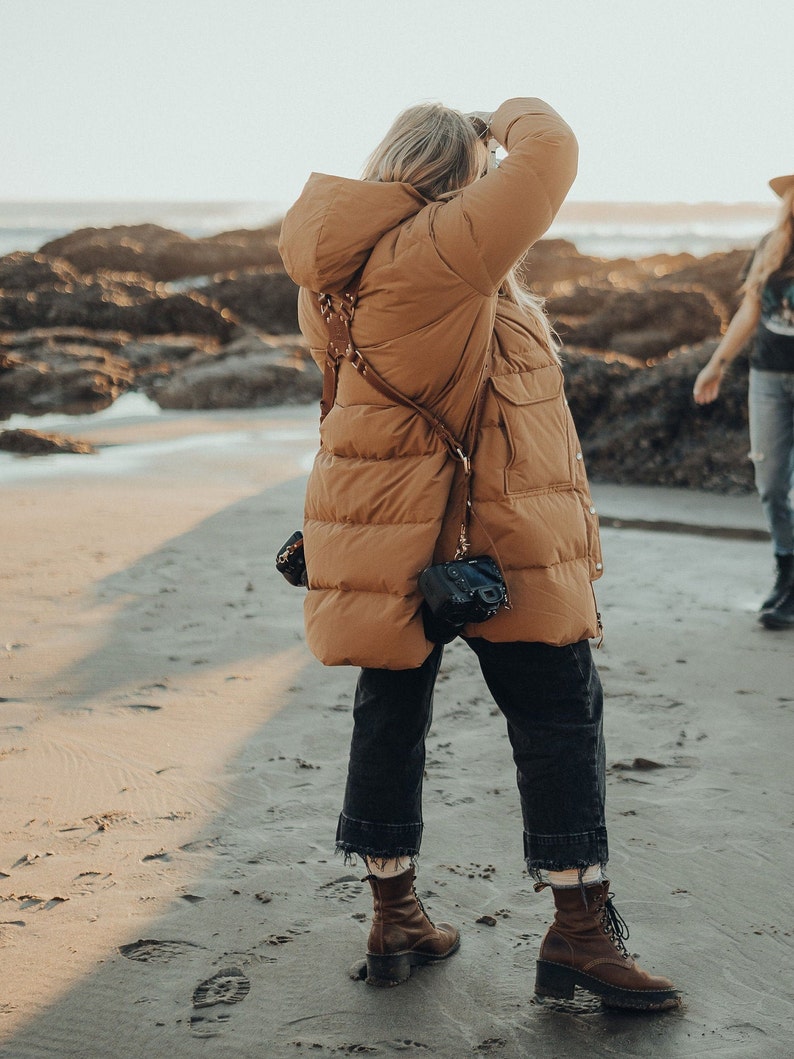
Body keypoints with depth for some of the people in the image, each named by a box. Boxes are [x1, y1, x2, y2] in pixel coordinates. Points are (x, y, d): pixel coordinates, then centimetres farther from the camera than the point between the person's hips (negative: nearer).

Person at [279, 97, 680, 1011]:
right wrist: (514, 117, 2)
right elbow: (549, 153, -21)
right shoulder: (440, 249, -19)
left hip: (387, 534, 8)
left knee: (390, 712, 15)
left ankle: (394, 917, 24)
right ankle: (580, 928, 6)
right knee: (557, 713, 3)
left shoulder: (331, 273, 6)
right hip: (493, 538, -8)